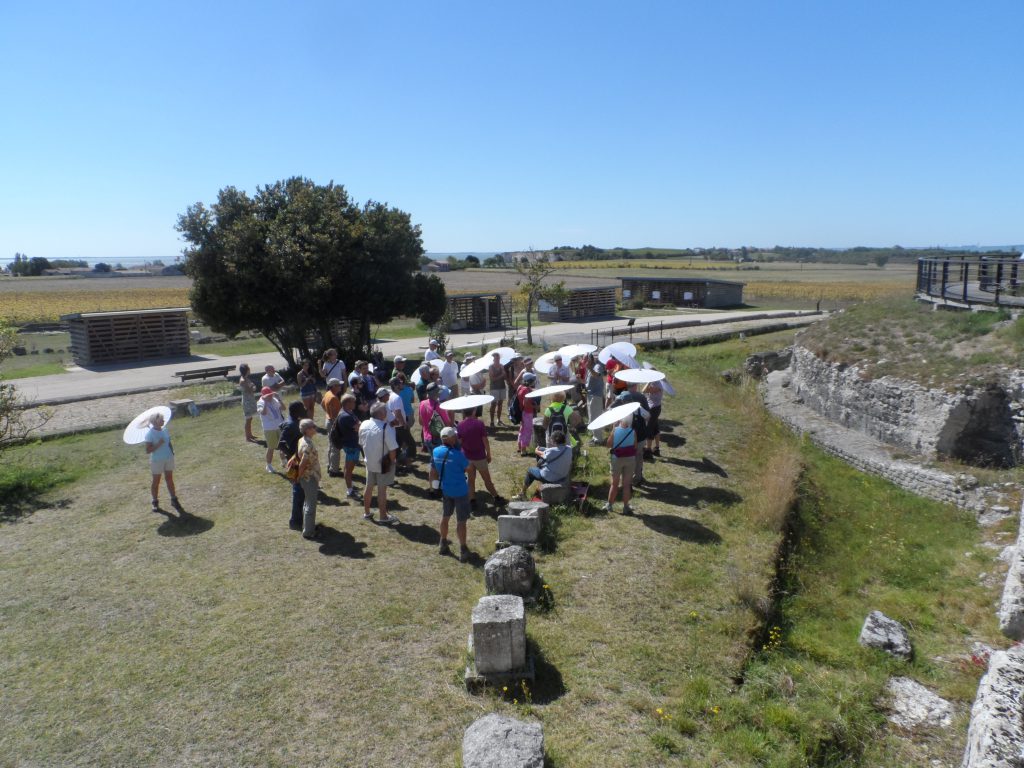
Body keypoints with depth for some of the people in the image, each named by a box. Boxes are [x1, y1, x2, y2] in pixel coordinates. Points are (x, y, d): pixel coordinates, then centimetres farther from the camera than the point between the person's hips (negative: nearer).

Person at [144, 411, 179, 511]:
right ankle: (155, 502, 21)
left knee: (170, 480, 11)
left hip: (169, 459, 5)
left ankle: (174, 500, 17)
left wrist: (172, 452, 7)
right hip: (157, 461, -5)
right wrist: (158, 444, -26)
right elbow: (148, 451, -17)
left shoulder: (165, 430, 2)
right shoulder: (150, 433, -15)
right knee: (156, 482, 8)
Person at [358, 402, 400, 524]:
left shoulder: (363, 425, -5)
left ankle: (366, 512, 34)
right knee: (382, 490, 6)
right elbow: (392, 449, -24)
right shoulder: (386, 428, -26)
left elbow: (361, 444, 6)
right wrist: (392, 461, -7)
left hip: (369, 462, 6)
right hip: (383, 464, -6)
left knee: (369, 487, 19)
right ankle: (383, 516, 19)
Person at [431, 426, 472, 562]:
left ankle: (443, 545, 36)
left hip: (445, 490, 6)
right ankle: (463, 551, 11)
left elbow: (433, 475, 3)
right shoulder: (457, 454, -25)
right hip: (460, 491, -6)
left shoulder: (435, 452, -6)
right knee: (461, 521, 4)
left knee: (445, 517, 23)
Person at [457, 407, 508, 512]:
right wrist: (488, 454, 0)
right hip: (479, 456, -2)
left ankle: (472, 501, 15)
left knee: (471, 479, 15)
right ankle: (497, 499, 22)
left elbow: (459, 442, -2)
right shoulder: (479, 423, -16)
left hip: (467, 456, 3)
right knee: (487, 479, 11)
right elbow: (485, 441, -12)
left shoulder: (460, 425, -8)